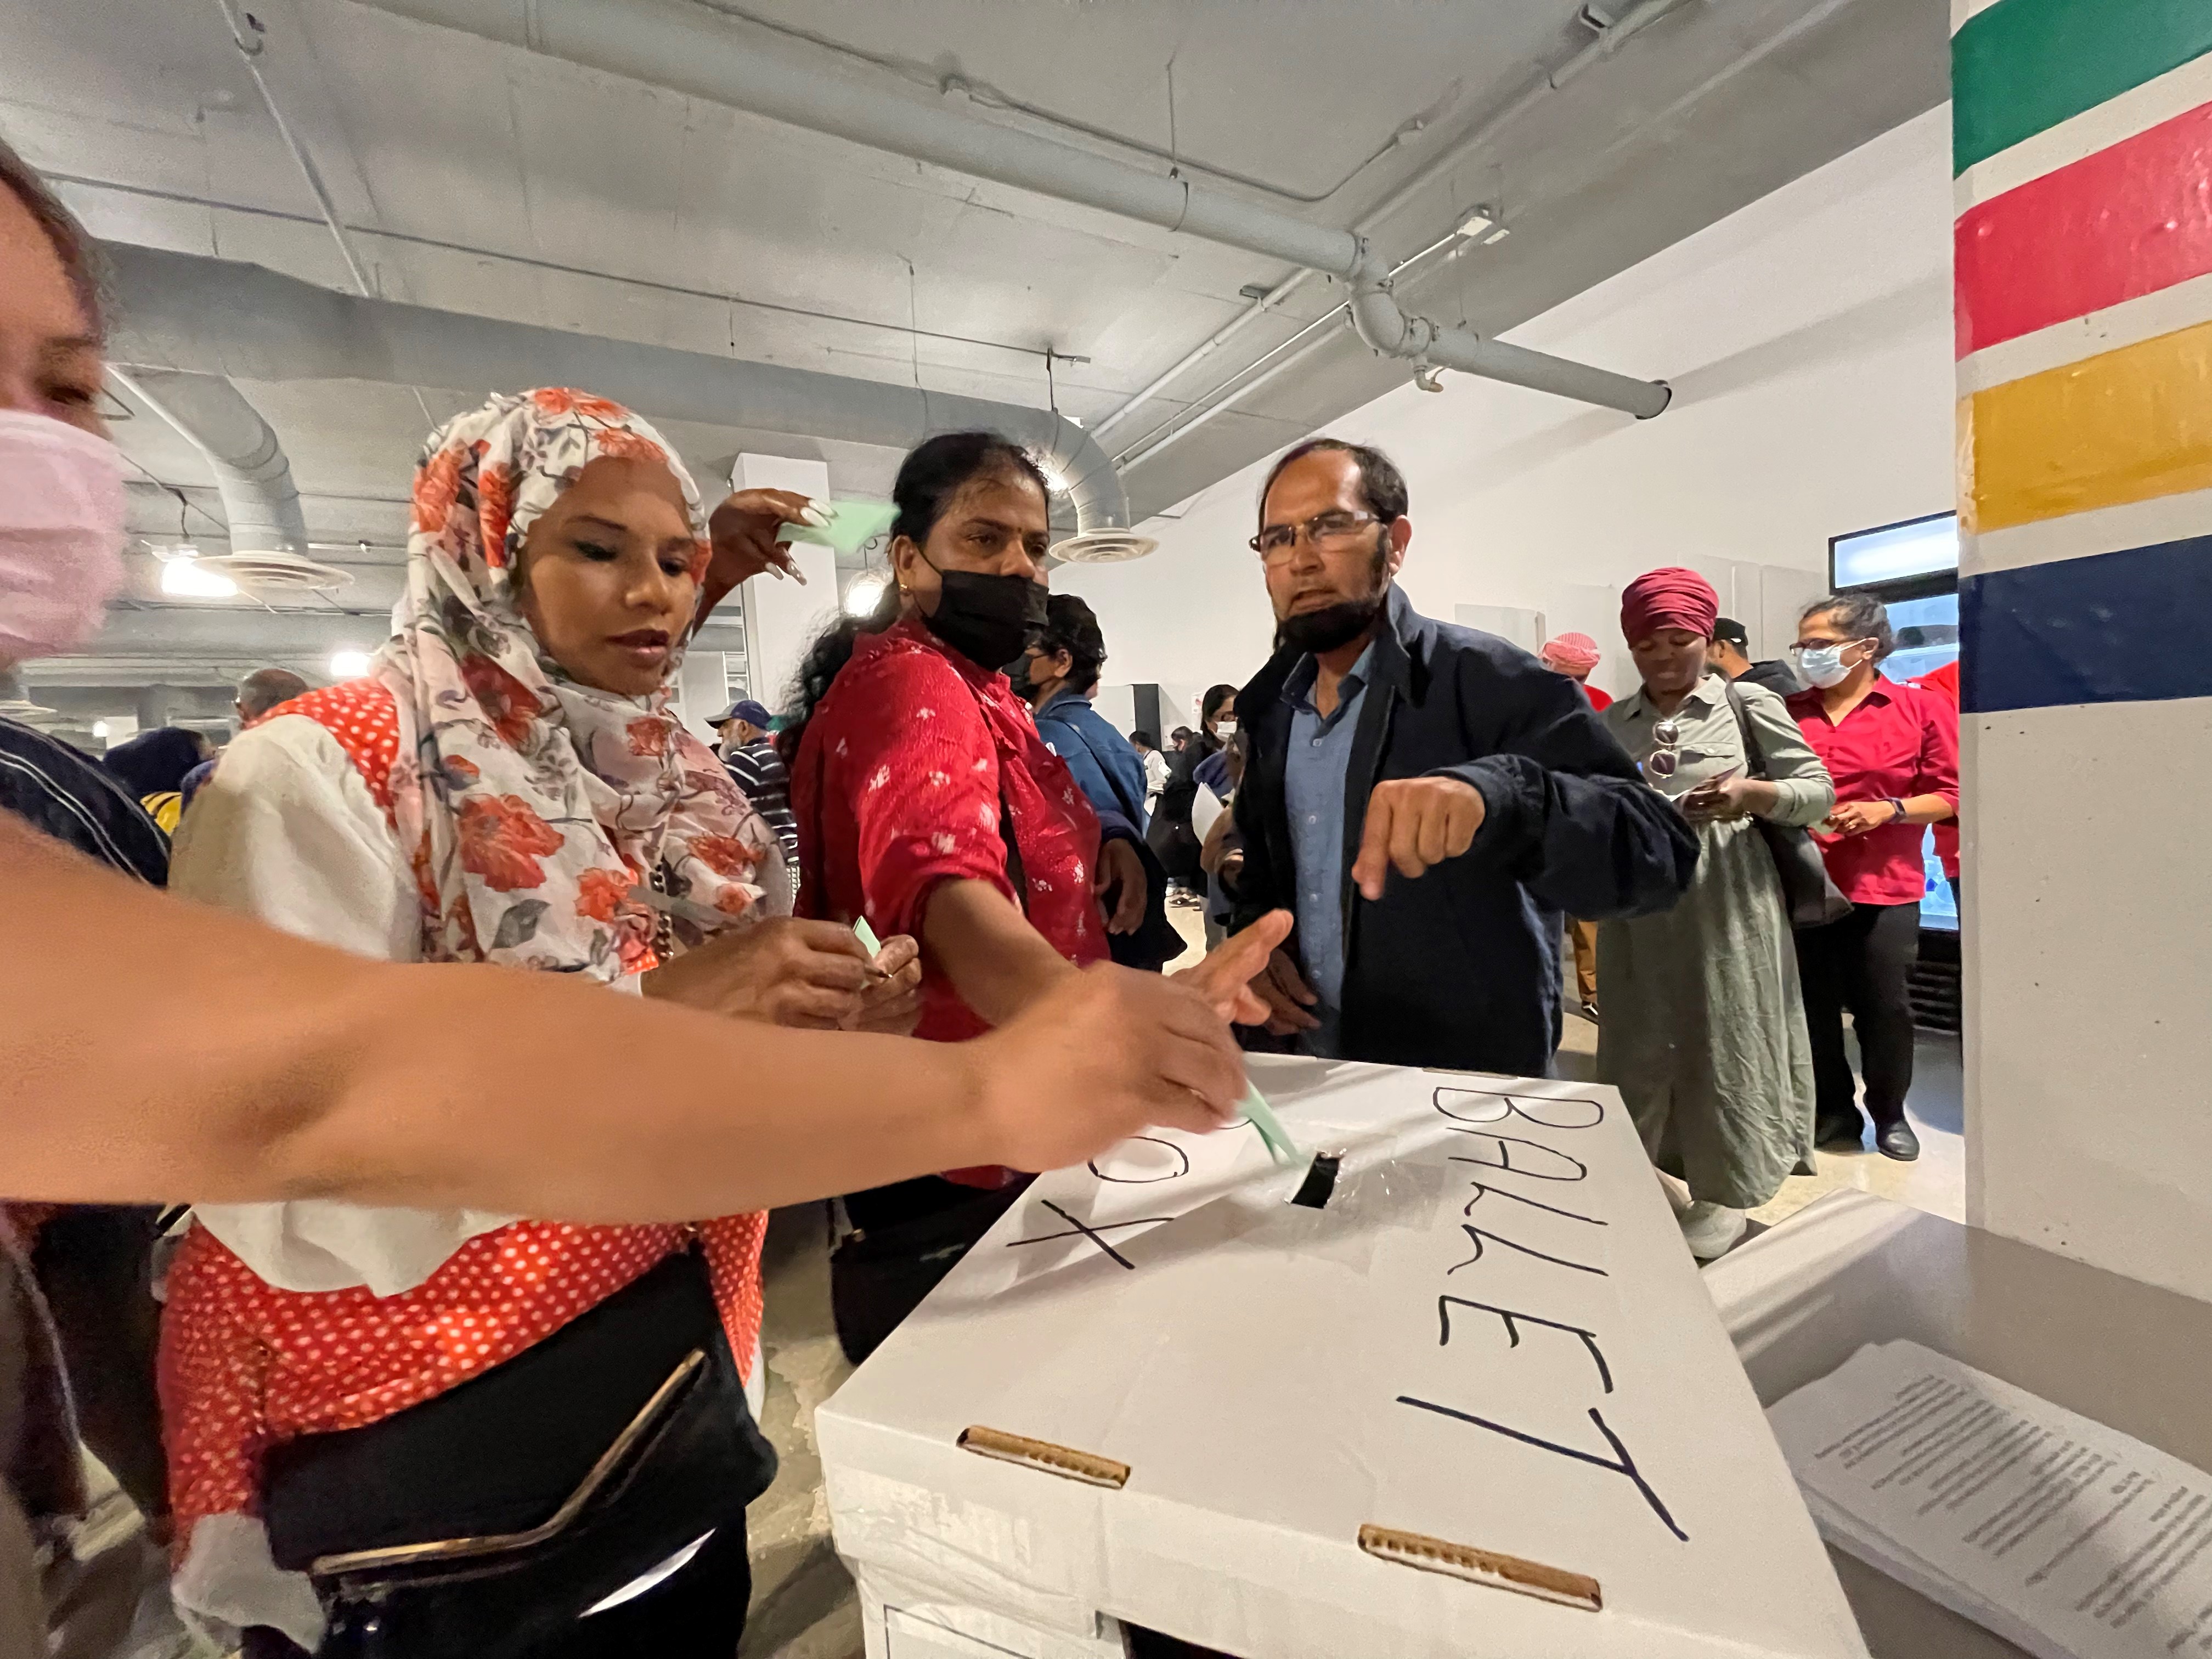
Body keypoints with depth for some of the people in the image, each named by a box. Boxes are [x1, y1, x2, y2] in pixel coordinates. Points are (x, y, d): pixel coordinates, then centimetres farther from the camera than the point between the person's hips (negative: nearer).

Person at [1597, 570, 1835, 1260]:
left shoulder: (1749, 704, 1)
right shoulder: (1611, 723, 8)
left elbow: (1820, 790, 0)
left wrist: (1755, 795, -19)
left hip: (1726, 905, -2)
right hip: (1639, 907, 3)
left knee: (1725, 1041, 7)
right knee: (1639, 1042, 11)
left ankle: (1727, 1191, 25)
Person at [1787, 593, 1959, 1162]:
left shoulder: (1921, 708, 0)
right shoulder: (1789, 712, 5)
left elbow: (1949, 794, 0)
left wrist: (1888, 809, -15)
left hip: (1884, 887, -2)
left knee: (1885, 1010, 7)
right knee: (1813, 1008, 9)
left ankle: (1890, 1114, 30)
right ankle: (1834, 1110, 27)